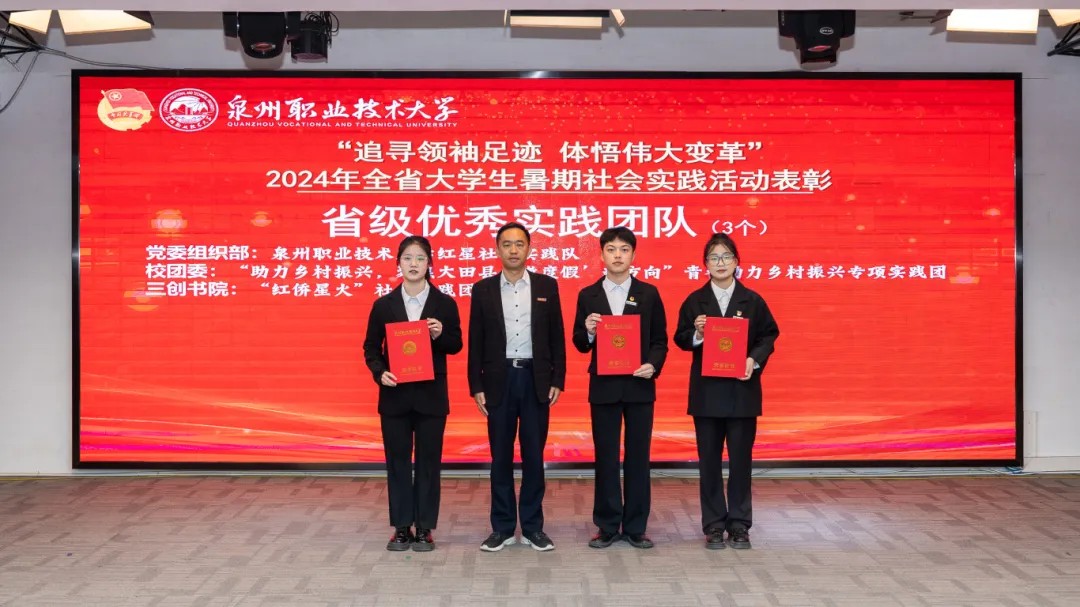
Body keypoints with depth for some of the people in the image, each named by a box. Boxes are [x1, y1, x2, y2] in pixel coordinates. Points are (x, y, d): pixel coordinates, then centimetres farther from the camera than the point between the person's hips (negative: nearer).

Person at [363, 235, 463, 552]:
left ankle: (424, 528, 13)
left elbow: (456, 346, 4)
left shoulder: (445, 303, 1)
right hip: (395, 394, 1)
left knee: (428, 460, 3)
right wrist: (379, 372, -13)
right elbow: (371, 347, 5)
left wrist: (440, 335, -17)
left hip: (431, 394, -1)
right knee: (397, 460, 5)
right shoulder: (383, 305, 4)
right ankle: (401, 527, 15)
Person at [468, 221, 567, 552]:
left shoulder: (547, 285, 4)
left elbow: (556, 337, 4)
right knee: (501, 456, 5)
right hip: (499, 379, 0)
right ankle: (502, 527, 13)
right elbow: (476, 342, 3)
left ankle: (533, 527, 13)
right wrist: (476, 386, -2)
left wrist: (557, 380, -2)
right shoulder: (483, 289, 4)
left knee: (534, 455, 4)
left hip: (536, 379, 0)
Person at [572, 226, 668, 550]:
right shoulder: (588, 295, 4)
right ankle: (607, 526, 13)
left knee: (638, 457, 4)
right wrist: (588, 331, -17)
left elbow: (660, 340, 4)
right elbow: (580, 345, 4)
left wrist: (653, 365, -14)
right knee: (606, 458, 4)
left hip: (639, 385, 0)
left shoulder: (649, 293, 4)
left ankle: (635, 527, 13)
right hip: (603, 386, 0)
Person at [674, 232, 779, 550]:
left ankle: (739, 524, 15)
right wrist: (696, 334, -19)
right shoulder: (694, 301, 3)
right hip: (707, 390, 0)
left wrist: (754, 360, -14)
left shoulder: (752, 300, 3)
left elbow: (769, 335, 2)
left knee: (741, 458, 4)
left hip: (742, 390, 0)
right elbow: (681, 339, 2)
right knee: (709, 460, 5)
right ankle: (713, 525, 14)